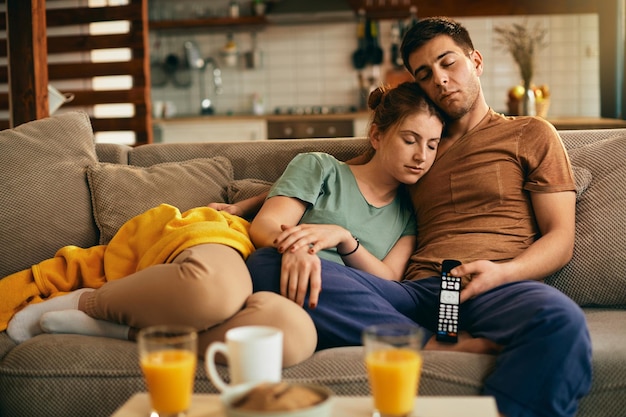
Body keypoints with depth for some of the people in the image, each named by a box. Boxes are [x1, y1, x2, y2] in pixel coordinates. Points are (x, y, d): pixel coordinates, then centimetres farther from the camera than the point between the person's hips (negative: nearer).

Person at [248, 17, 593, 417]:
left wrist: (501, 272, -11)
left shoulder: (531, 134, 20)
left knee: (561, 320, -42)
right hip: (418, 291, 4)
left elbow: (561, 239, 10)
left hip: (497, 290, -3)